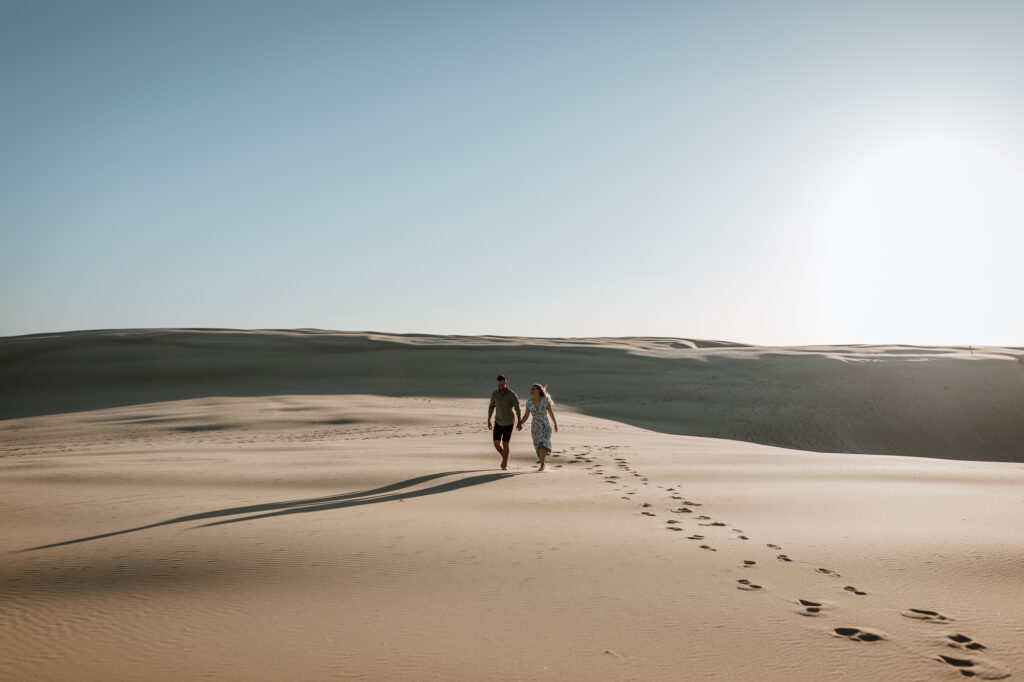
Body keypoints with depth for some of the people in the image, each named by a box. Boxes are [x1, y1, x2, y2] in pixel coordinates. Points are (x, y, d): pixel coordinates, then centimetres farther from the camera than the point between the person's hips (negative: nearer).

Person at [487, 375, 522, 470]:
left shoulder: (512, 395, -17)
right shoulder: (494, 394, -5)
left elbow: (517, 410, -21)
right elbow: (491, 408, 6)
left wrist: (519, 423, -32)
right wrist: (488, 421, 4)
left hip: (508, 423, -4)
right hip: (498, 422, 4)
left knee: (505, 444, -5)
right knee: (496, 443, -2)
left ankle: (505, 464, 11)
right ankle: (504, 458, 25)